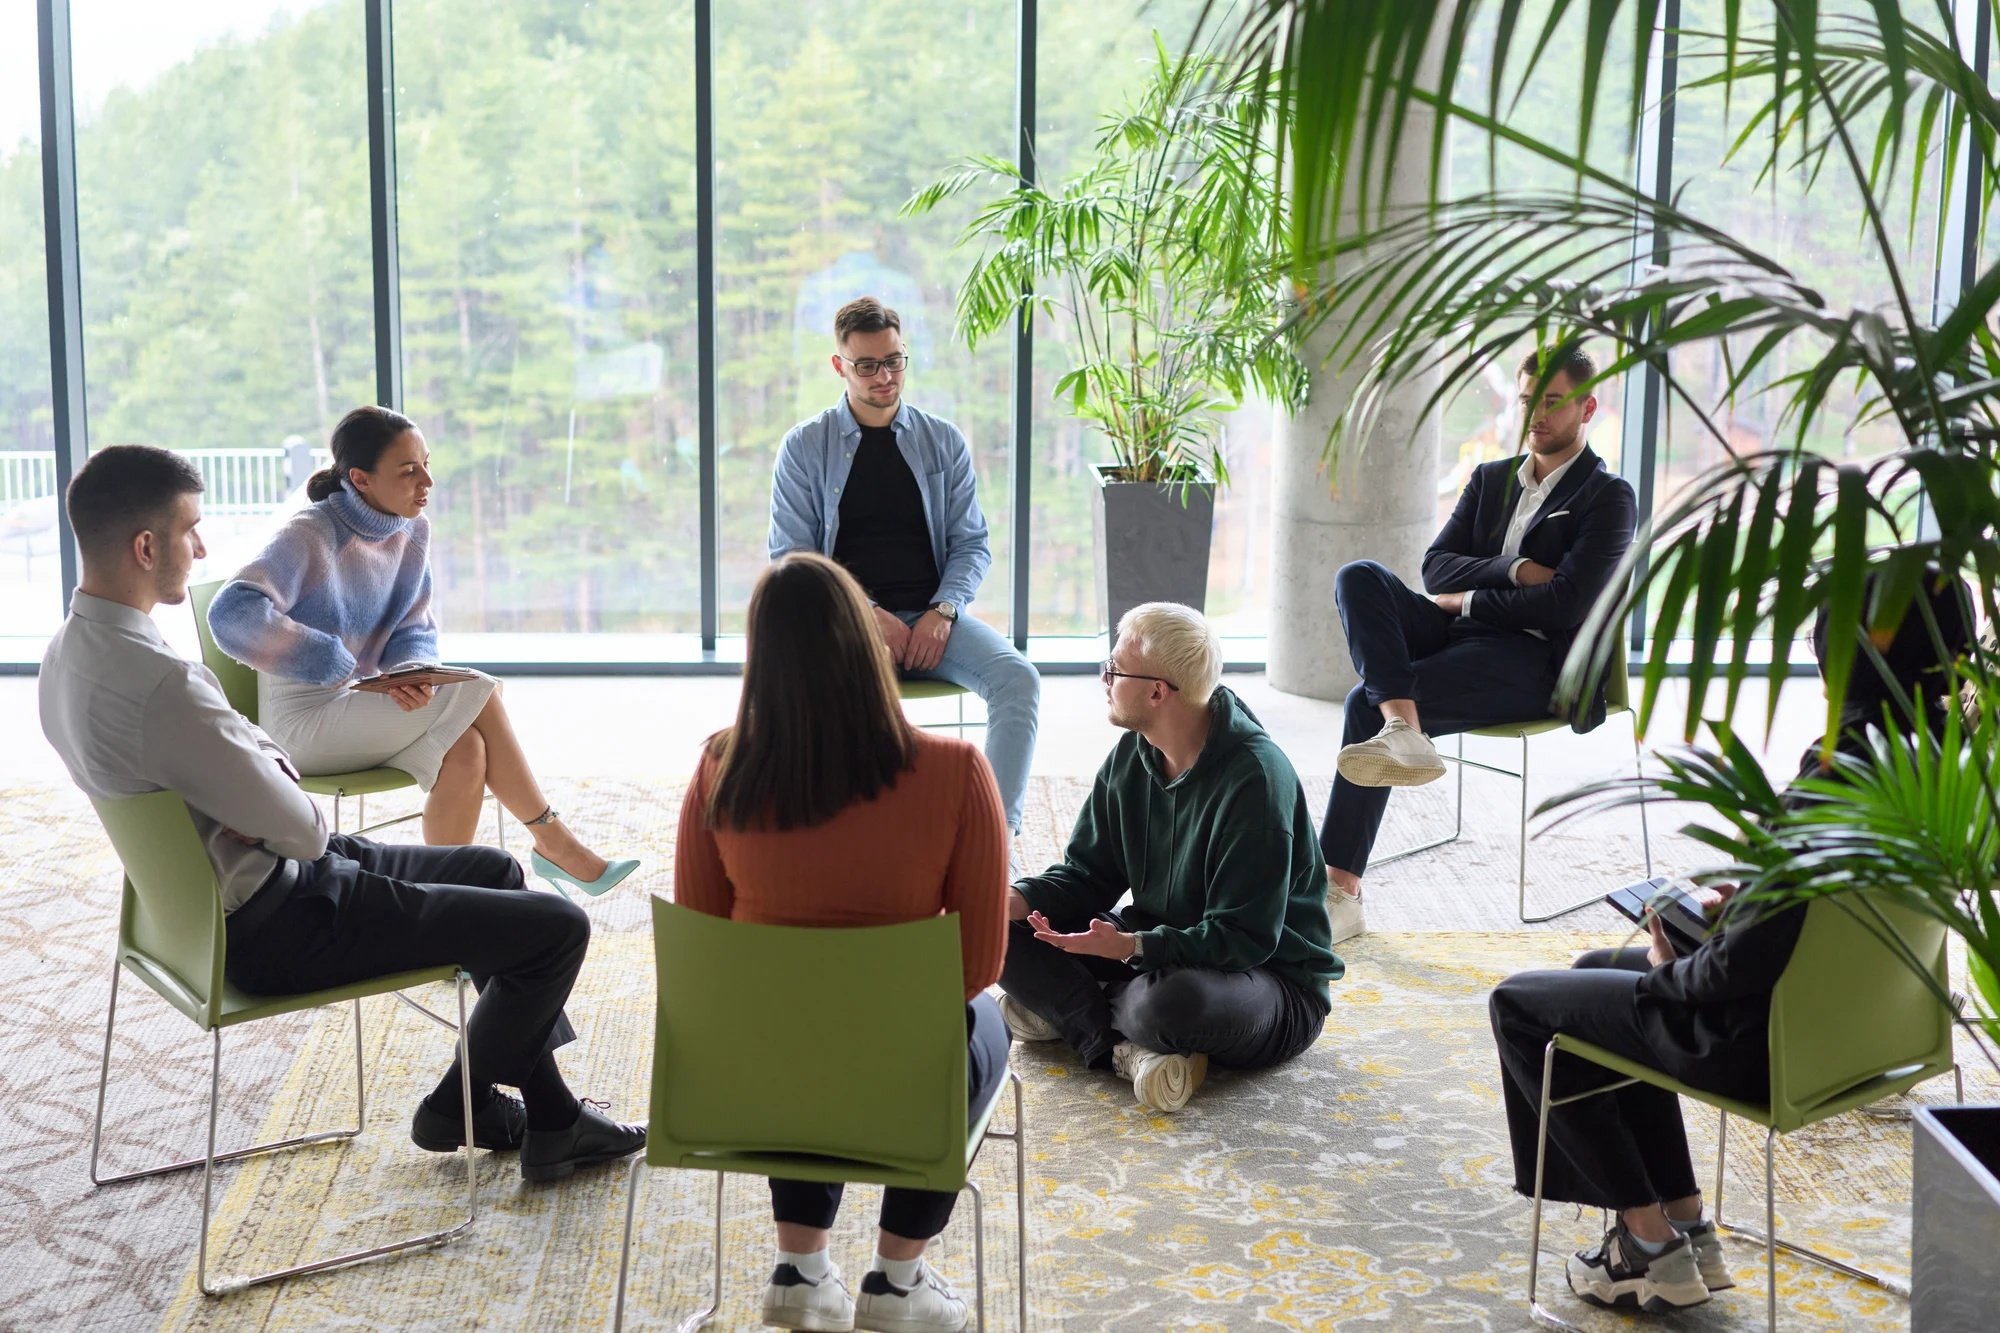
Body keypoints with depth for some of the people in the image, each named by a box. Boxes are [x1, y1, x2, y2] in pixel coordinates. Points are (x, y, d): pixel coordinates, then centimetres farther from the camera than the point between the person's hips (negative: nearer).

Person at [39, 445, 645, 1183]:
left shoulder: (70, 651, 2)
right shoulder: (161, 685, -31)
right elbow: (302, 831, -25)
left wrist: (269, 764, -9)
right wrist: (307, 815, -4)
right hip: (274, 930, -11)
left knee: (495, 871, 22)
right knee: (558, 926, -5)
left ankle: (548, 1115, 25)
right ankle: (457, 1107, 19)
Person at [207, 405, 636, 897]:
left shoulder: (414, 530, 1)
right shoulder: (309, 537, -19)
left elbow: (416, 631, 5)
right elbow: (232, 614, -33)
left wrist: (412, 675, -19)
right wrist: (329, 662, -31)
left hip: (365, 707, 7)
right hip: (304, 726, -6)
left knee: (466, 751, -23)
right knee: (476, 694, -19)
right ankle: (552, 842, -8)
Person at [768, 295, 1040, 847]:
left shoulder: (943, 441, 13)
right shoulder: (805, 447, 7)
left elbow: (971, 543, 12)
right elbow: (789, 556, 2)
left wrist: (942, 611, -9)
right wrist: (866, 613, -13)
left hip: (932, 617, 2)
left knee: (1018, 678, -27)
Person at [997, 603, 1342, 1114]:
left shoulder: (1256, 778, -24)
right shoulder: (1132, 756, 0)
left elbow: (1242, 939, -27)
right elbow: (1087, 873, 5)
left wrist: (1132, 947, -38)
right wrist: (1019, 899, -16)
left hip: (1274, 981, -7)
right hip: (1156, 948, 8)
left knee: (1173, 1000, -42)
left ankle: (1064, 1010, -10)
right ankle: (1123, 1047, -21)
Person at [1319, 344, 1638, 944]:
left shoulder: (1609, 498, 3)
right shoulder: (1490, 479, 22)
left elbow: (1566, 604, -11)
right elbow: (1436, 568, 9)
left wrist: (1468, 599, -5)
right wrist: (1514, 571, -7)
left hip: (1535, 664, -6)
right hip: (1462, 636, 6)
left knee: (1367, 703, -27)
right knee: (1358, 575, -23)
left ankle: (1341, 891, -31)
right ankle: (1401, 727, -42)